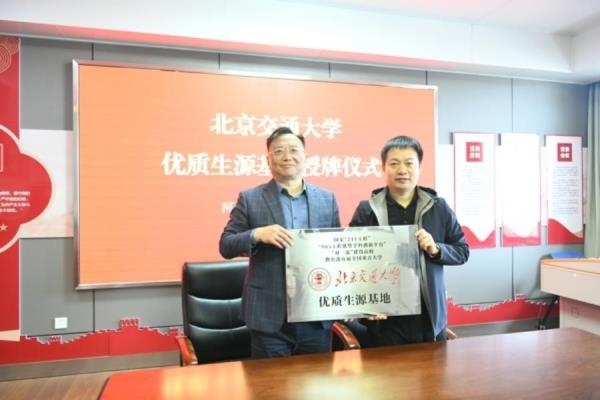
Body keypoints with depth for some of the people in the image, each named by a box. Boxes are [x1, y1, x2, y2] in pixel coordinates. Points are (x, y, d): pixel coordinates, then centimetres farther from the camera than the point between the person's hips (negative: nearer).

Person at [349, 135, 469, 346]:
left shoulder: (439, 207, 4)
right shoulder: (366, 210, -3)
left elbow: (462, 251, 9)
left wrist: (436, 249, -12)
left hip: (430, 316, 2)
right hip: (385, 319, -2)